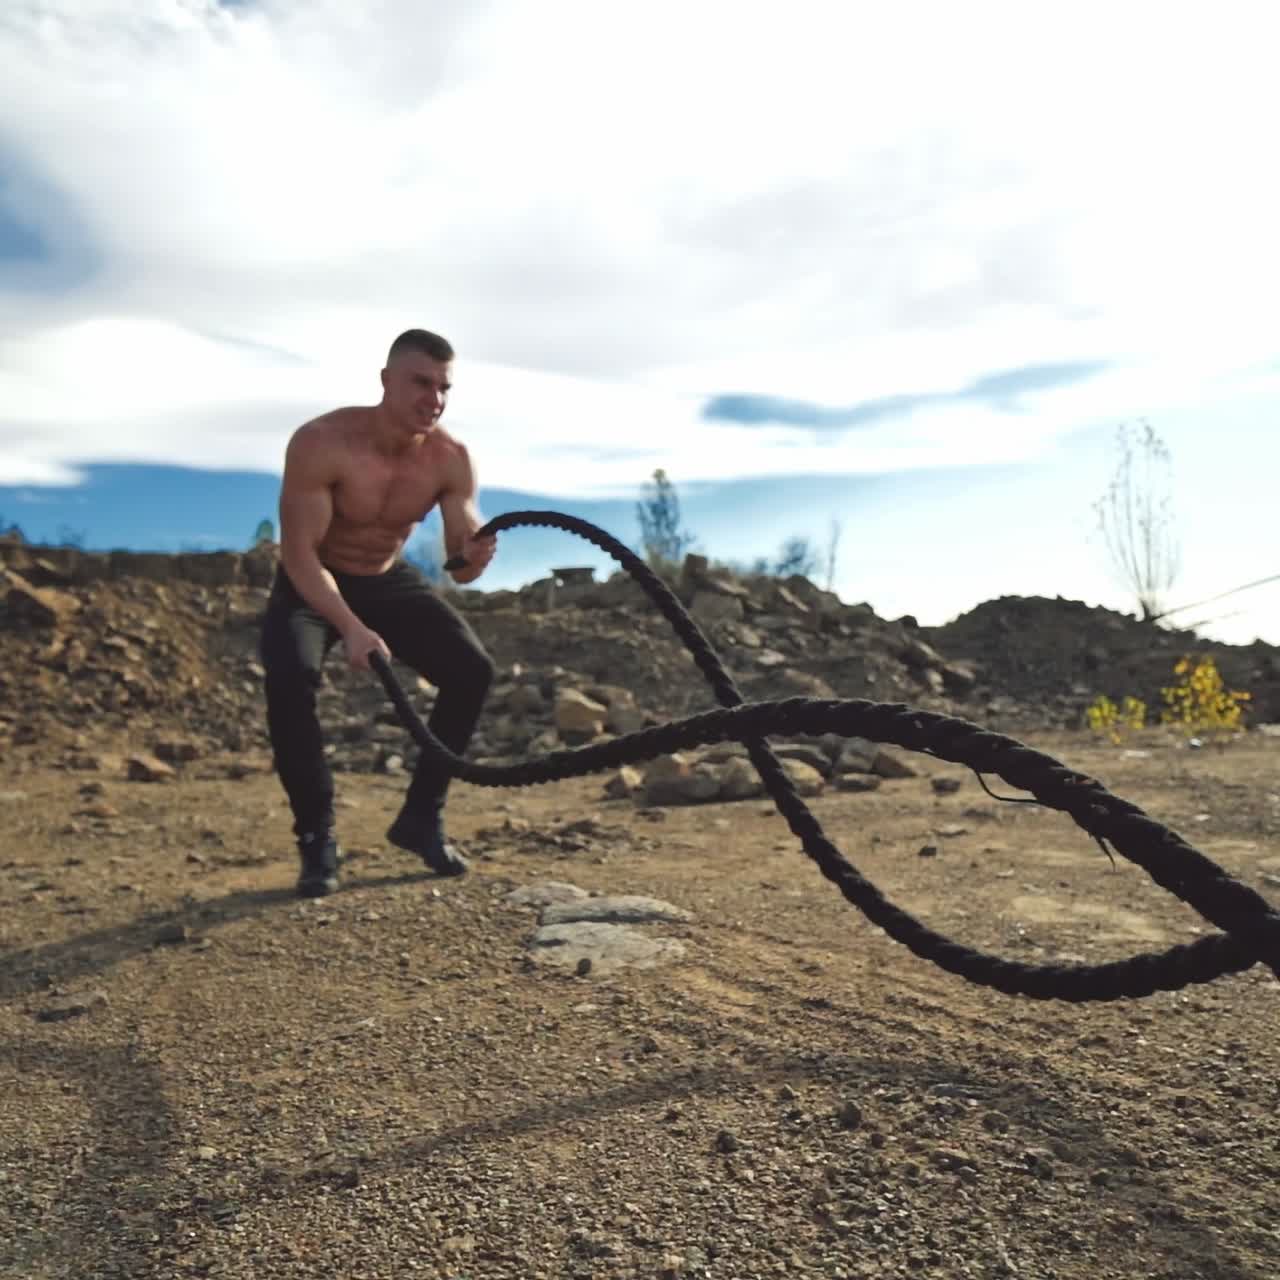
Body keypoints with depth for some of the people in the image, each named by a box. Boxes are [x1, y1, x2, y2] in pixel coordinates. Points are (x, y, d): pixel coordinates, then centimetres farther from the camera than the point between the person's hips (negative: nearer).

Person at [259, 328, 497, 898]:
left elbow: (458, 565, -14)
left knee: (473, 669, -16)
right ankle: (316, 835, -12)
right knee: (291, 678, -32)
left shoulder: (451, 458, -16)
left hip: (389, 580, 4)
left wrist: (475, 556, -39)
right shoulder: (321, 443, -28)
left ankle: (421, 817, 1)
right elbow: (300, 552, -30)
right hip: (311, 583, -3)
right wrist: (352, 629, -44)